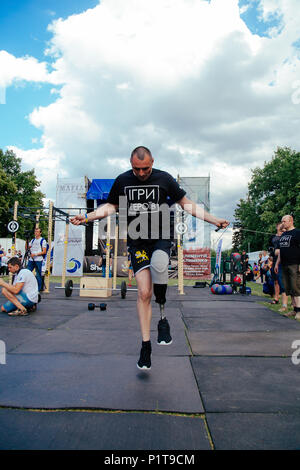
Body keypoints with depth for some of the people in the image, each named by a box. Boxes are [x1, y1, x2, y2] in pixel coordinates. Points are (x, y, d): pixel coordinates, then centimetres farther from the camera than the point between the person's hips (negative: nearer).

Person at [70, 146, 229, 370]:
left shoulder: (164, 178, 2)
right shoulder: (122, 181, 6)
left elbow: (186, 203, 9)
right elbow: (111, 206, 17)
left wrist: (214, 220, 5)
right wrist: (86, 217, 5)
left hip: (161, 237, -1)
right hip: (137, 241, 1)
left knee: (158, 264, -35)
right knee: (144, 292, -6)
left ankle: (162, 315, -10)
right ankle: (146, 345, 10)